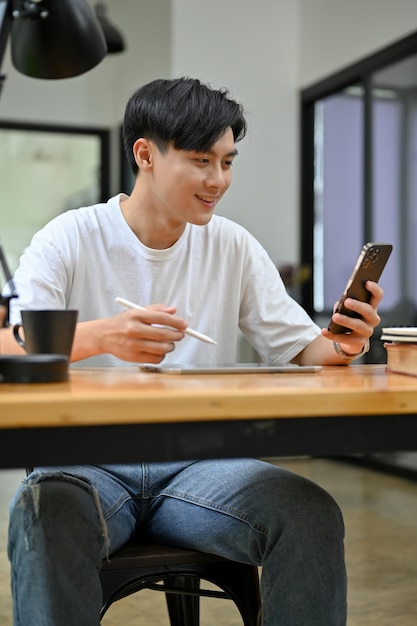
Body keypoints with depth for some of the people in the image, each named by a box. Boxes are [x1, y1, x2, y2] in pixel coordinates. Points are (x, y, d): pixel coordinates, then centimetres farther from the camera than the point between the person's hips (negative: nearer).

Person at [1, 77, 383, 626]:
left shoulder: (234, 247, 8)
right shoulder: (68, 240, -1)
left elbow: (302, 349, 7)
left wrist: (340, 347, -18)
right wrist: (98, 335, -32)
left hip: (198, 465, 3)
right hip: (88, 462, -2)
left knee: (313, 513, -23)